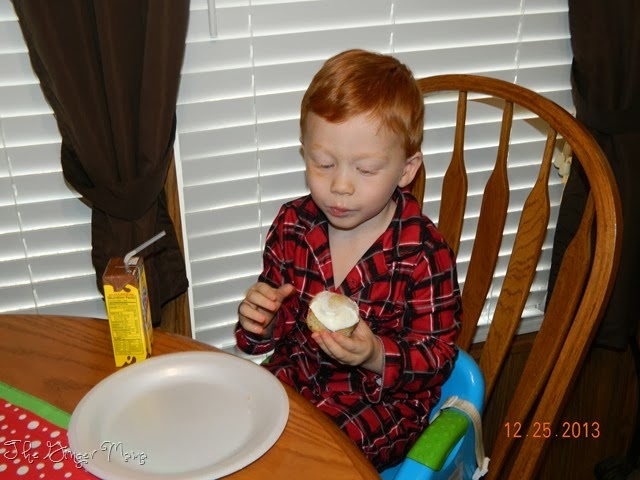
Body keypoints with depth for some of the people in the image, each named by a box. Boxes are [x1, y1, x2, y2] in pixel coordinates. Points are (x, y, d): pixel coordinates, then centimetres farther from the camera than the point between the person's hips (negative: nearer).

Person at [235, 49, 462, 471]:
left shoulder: (424, 252, -16)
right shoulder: (293, 225, -4)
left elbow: (440, 355, -10)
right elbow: (281, 327, 9)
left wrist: (377, 356, -29)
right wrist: (260, 324, -15)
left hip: (383, 401, -4)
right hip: (294, 380, 4)